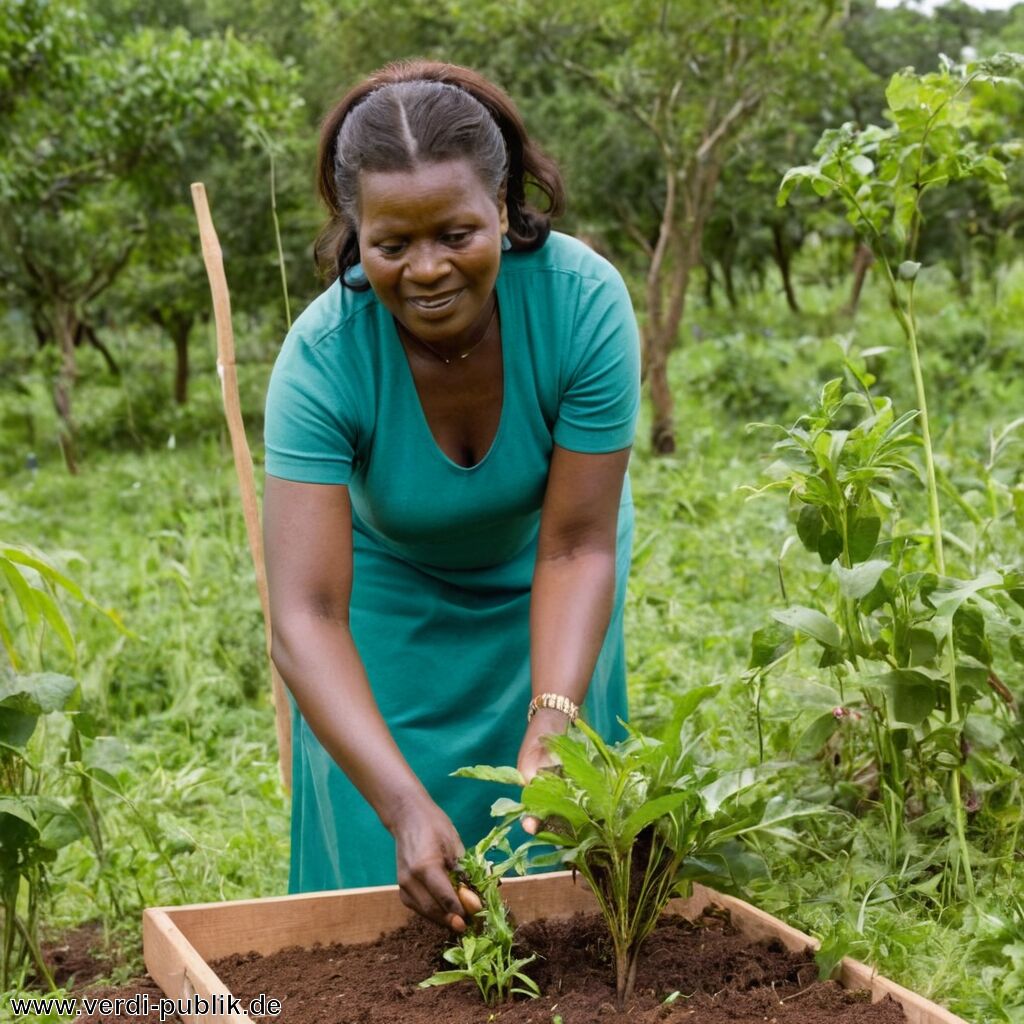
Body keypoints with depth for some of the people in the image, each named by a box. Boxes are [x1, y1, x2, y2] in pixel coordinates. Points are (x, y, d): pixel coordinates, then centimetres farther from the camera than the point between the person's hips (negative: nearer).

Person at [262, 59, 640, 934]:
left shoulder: (584, 300, -31)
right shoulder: (323, 357, -32)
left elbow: (577, 547, -26)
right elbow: (306, 614, -36)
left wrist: (552, 726, -40)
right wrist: (405, 806, -48)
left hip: (536, 590, 1)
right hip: (393, 594, 0)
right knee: (390, 875, -2)